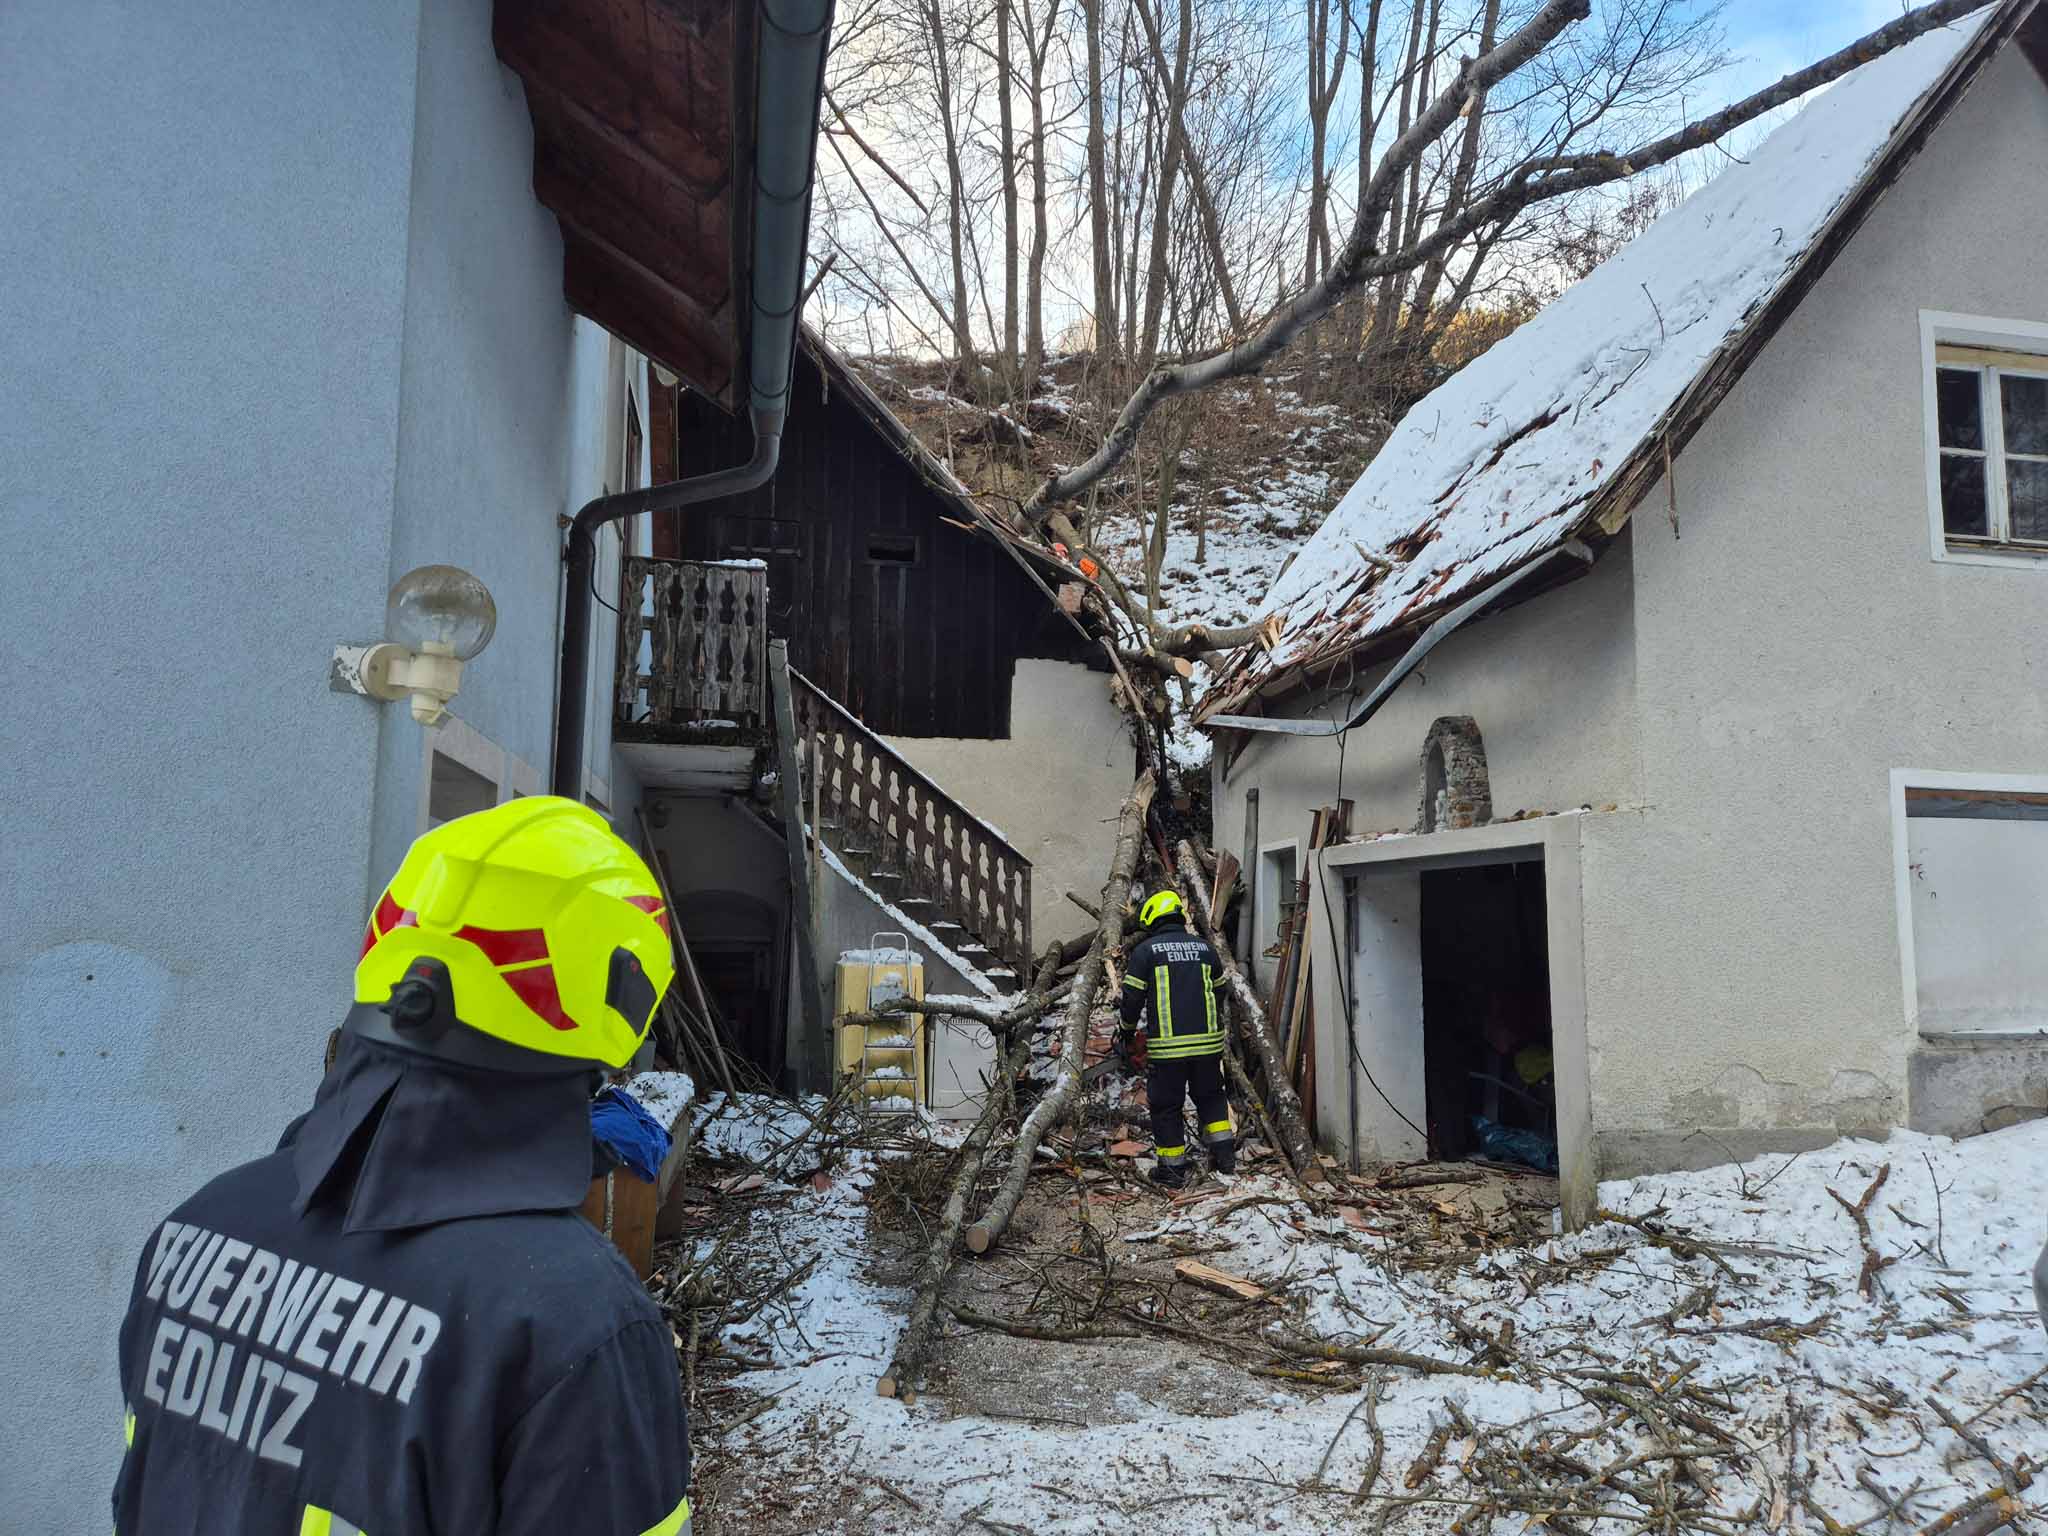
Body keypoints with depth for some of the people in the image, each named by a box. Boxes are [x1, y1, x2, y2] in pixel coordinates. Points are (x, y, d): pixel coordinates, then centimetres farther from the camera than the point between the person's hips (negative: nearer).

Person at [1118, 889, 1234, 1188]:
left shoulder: (1145, 950, -2)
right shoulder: (1205, 948, 9)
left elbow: (1132, 998, -3)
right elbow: (1219, 992, 17)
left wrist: (1126, 1030, 13)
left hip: (1166, 1044, -3)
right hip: (1208, 1040, 4)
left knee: (1166, 1106, 10)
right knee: (1210, 1096, 24)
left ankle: (1172, 1169, 16)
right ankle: (1224, 1153, 18)